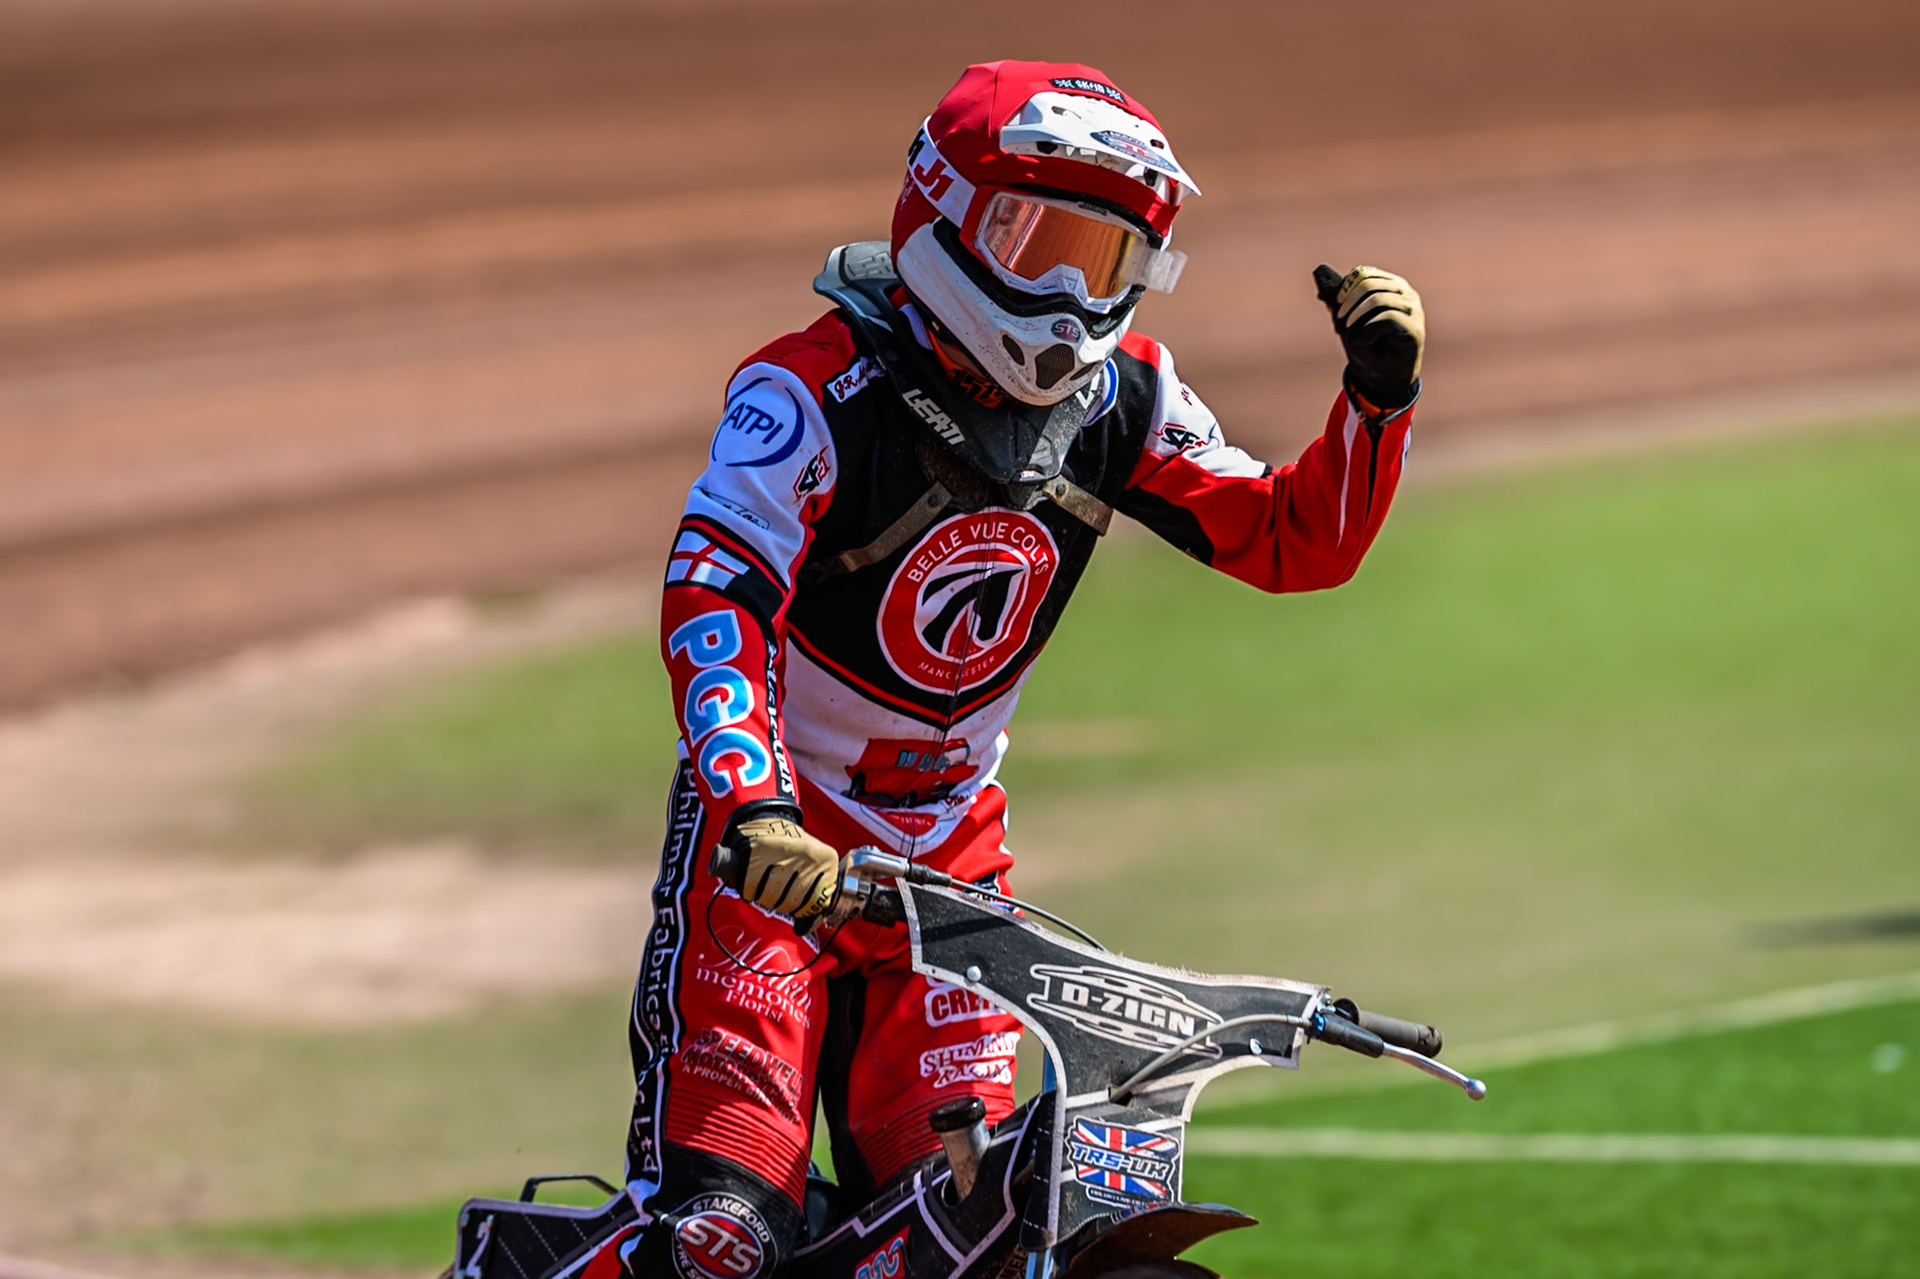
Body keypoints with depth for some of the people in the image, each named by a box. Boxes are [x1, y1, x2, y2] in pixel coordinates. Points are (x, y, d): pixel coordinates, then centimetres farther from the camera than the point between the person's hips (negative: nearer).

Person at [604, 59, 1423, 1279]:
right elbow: (711, 591, -30)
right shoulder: (822, 386, -19)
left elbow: (1295, 542, 6)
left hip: (953, 851, 6)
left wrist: (1379, 398, -13)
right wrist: (750, 805, -44)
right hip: (773, 835, -6)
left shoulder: (1116, 397, 1)